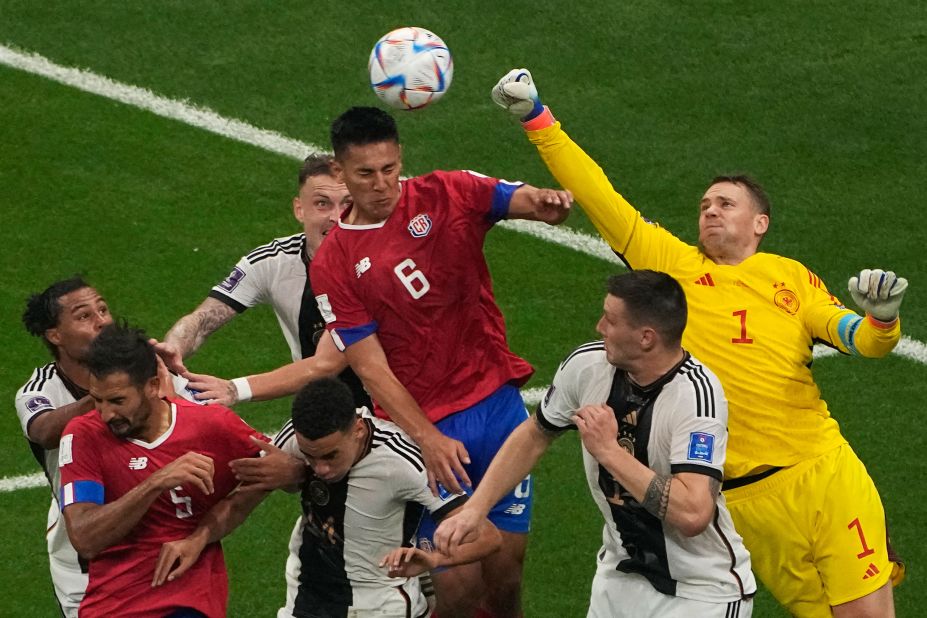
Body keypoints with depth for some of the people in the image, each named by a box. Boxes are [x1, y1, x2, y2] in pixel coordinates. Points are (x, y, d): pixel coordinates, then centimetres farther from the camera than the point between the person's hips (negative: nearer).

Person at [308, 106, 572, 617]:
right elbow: (371, 368, -8)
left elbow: (523, 200, -15)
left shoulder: (447, 195, 0)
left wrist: (548, 204, -40)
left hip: (497, 401, 2)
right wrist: (427, 439, -18)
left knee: (506, 568, 4)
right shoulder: (332, 265, -4)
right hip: (424, 424, -2)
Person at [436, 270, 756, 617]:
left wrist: (609, 450, -28)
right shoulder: (586, 365, -8)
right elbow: (533, 436, 11)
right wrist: (473, 510, 2)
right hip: (622, 574, 6)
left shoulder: (695, 393, -26)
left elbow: (693, 515, -35)